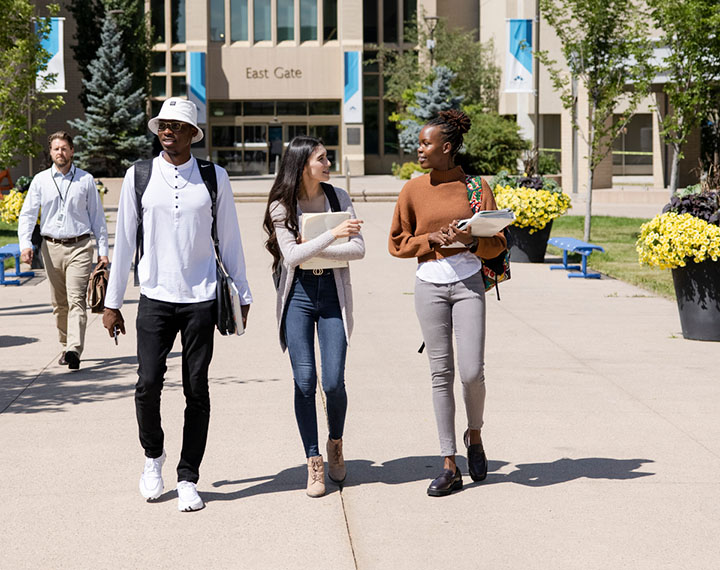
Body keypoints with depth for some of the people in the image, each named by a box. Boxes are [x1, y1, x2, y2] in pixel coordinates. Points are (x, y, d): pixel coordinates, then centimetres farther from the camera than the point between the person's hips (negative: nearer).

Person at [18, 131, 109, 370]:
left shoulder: (86, 180, 5)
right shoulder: (40, 180, 8)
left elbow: (97, 216, 9)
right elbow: (27, 213, 4)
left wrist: (103, 250, 5)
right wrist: (25, 244, -11)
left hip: (80, 246, -2)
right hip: (51, 247, 3)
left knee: (76, 299, -14)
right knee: (59, 303, 8)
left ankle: (74, 350, -23)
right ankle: (66, 346, 21)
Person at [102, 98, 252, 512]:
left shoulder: (214, 177, 5)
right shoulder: (139, 176, 5)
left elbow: (229, 240, 11)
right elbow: (125, 240, 8)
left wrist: (242, 295, 12)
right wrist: (113, 301, 8)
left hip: (201, 299, 0)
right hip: (155, 298, 0)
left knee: (197, 388, 0)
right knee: (148, 384, -6)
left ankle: (188, 479, 10)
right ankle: (153, 455, 22)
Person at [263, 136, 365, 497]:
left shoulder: (338, 198, 4)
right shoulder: (281, 206, -3)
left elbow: (358, 249, -2)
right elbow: (292, 256, -15)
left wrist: (313, 249, -12)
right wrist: (332, 235, -24)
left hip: (333, 294, 1)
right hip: (298, 295, -1)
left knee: (334, 382, -5)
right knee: (304, 381, -5)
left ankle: (335, 444, 23)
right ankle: (313, 463, 6)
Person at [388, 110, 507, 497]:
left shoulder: (476, 186, 1)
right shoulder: (413, 190, 5)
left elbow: (497, 244, 3)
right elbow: (397, 244, 8)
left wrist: (470, 241, -17)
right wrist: (431, 239, -8)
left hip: (468, 284, -1)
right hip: (430, 286, 1)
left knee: (472, 373, -8)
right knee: (441, 374, 2)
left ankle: (474, 435, 24)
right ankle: (449, 467, 7)